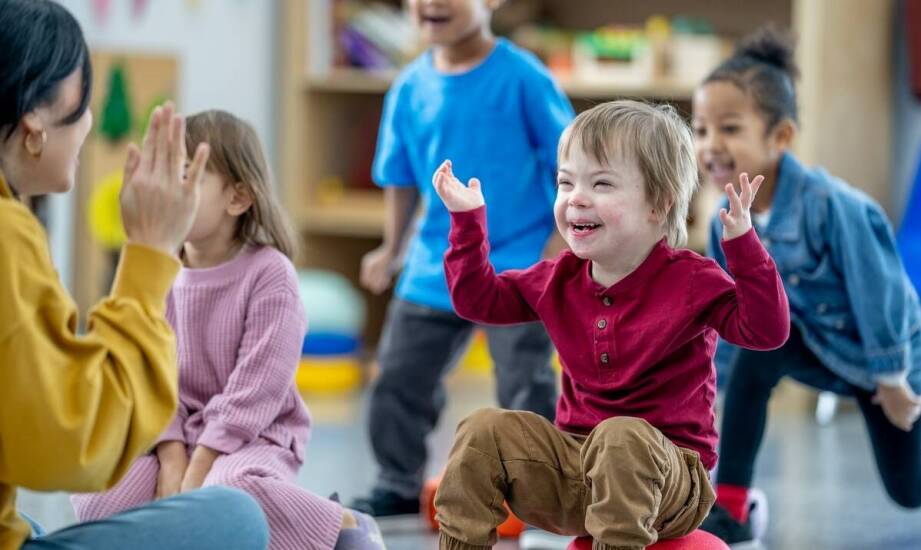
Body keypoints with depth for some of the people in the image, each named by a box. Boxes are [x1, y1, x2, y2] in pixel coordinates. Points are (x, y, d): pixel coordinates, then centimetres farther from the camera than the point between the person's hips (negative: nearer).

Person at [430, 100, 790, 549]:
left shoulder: (691, 281, -9)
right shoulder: (559, 279, 7)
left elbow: (767, 330, -20)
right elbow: (478, 298, 17)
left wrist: (742, 244, -29)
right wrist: (467, 220, 10)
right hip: (574, 461, 6)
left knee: (623, 437, -38)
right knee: (483, 431, -10)